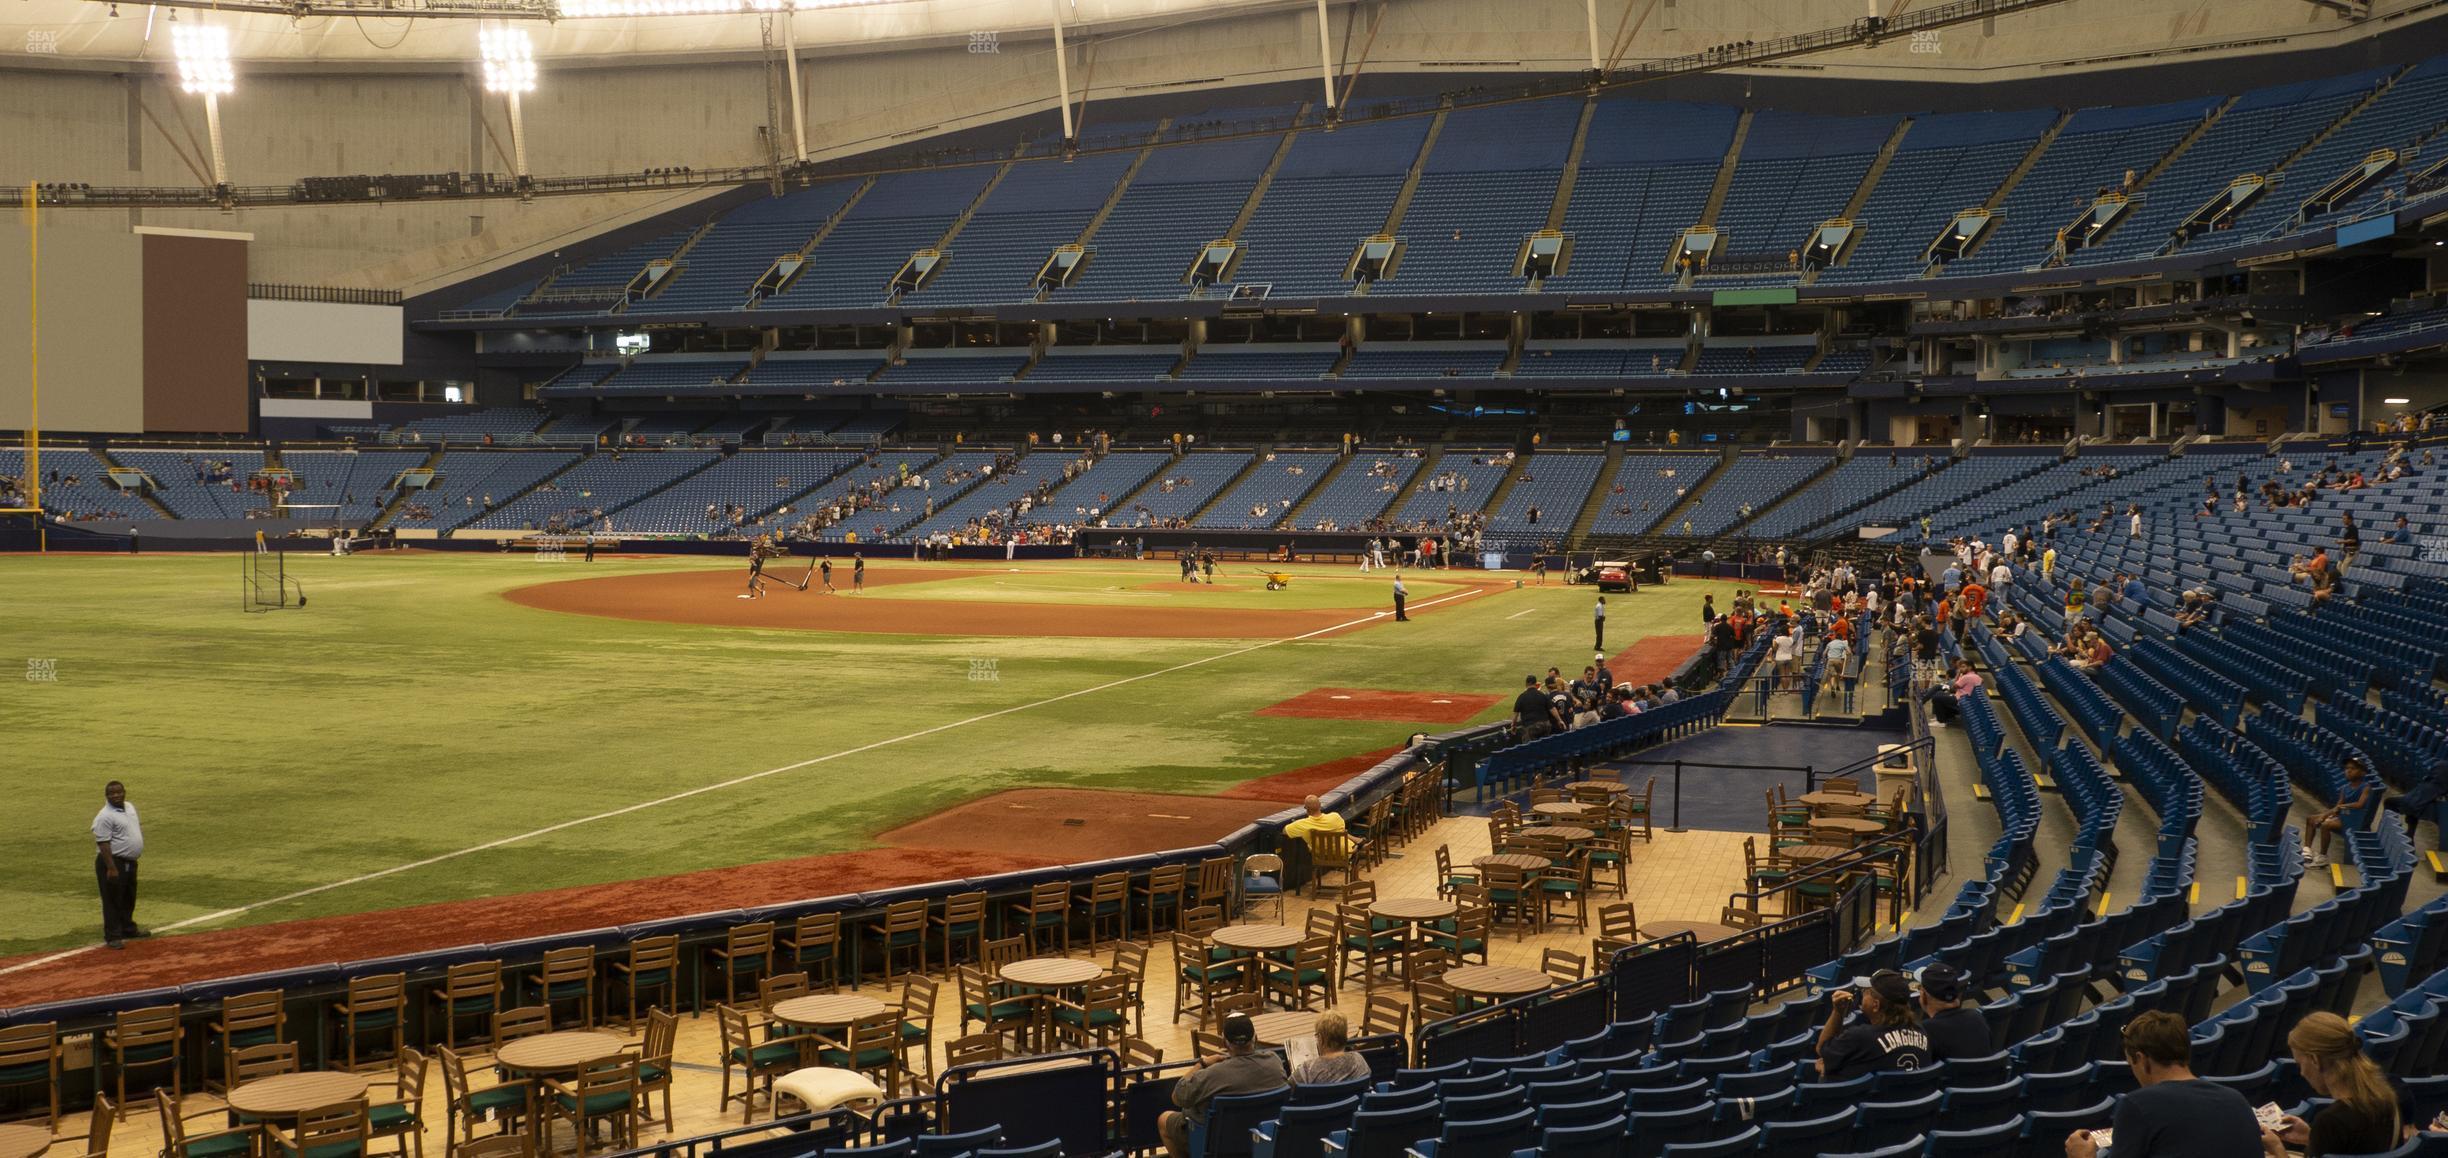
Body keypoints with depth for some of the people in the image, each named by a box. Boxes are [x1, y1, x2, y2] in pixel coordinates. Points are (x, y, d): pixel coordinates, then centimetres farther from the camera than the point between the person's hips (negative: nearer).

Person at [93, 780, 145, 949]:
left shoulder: (130, 808, 9)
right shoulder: (105, 816, -19)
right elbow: (103, 843, -22)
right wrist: (111, 868, -26)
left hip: (130, 862, 9)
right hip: (113, 861, -9)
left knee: (129, 899, 22)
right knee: (113, 900, -3)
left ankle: (128, 928, 37)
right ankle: (113, 936, 2)